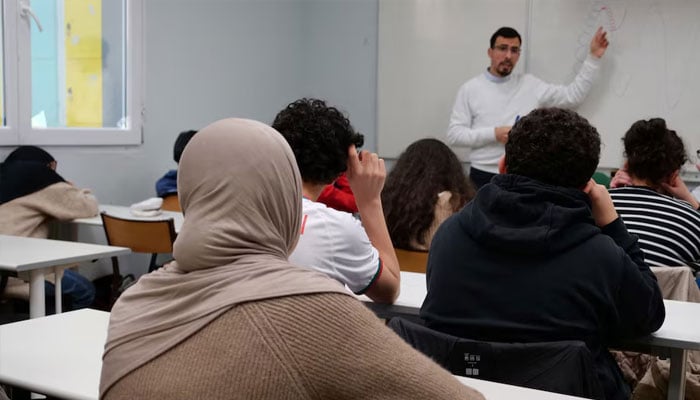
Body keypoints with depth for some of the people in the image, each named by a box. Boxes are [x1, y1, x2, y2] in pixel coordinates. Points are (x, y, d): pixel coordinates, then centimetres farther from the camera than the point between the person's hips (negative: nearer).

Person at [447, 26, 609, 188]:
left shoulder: (530, 85, 9)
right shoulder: (470, 89, 2)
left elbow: (573, 95, 9)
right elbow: (454, 134, -3)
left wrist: (593, 57, 4)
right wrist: (493, 134, -14)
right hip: (483, 177, -2)